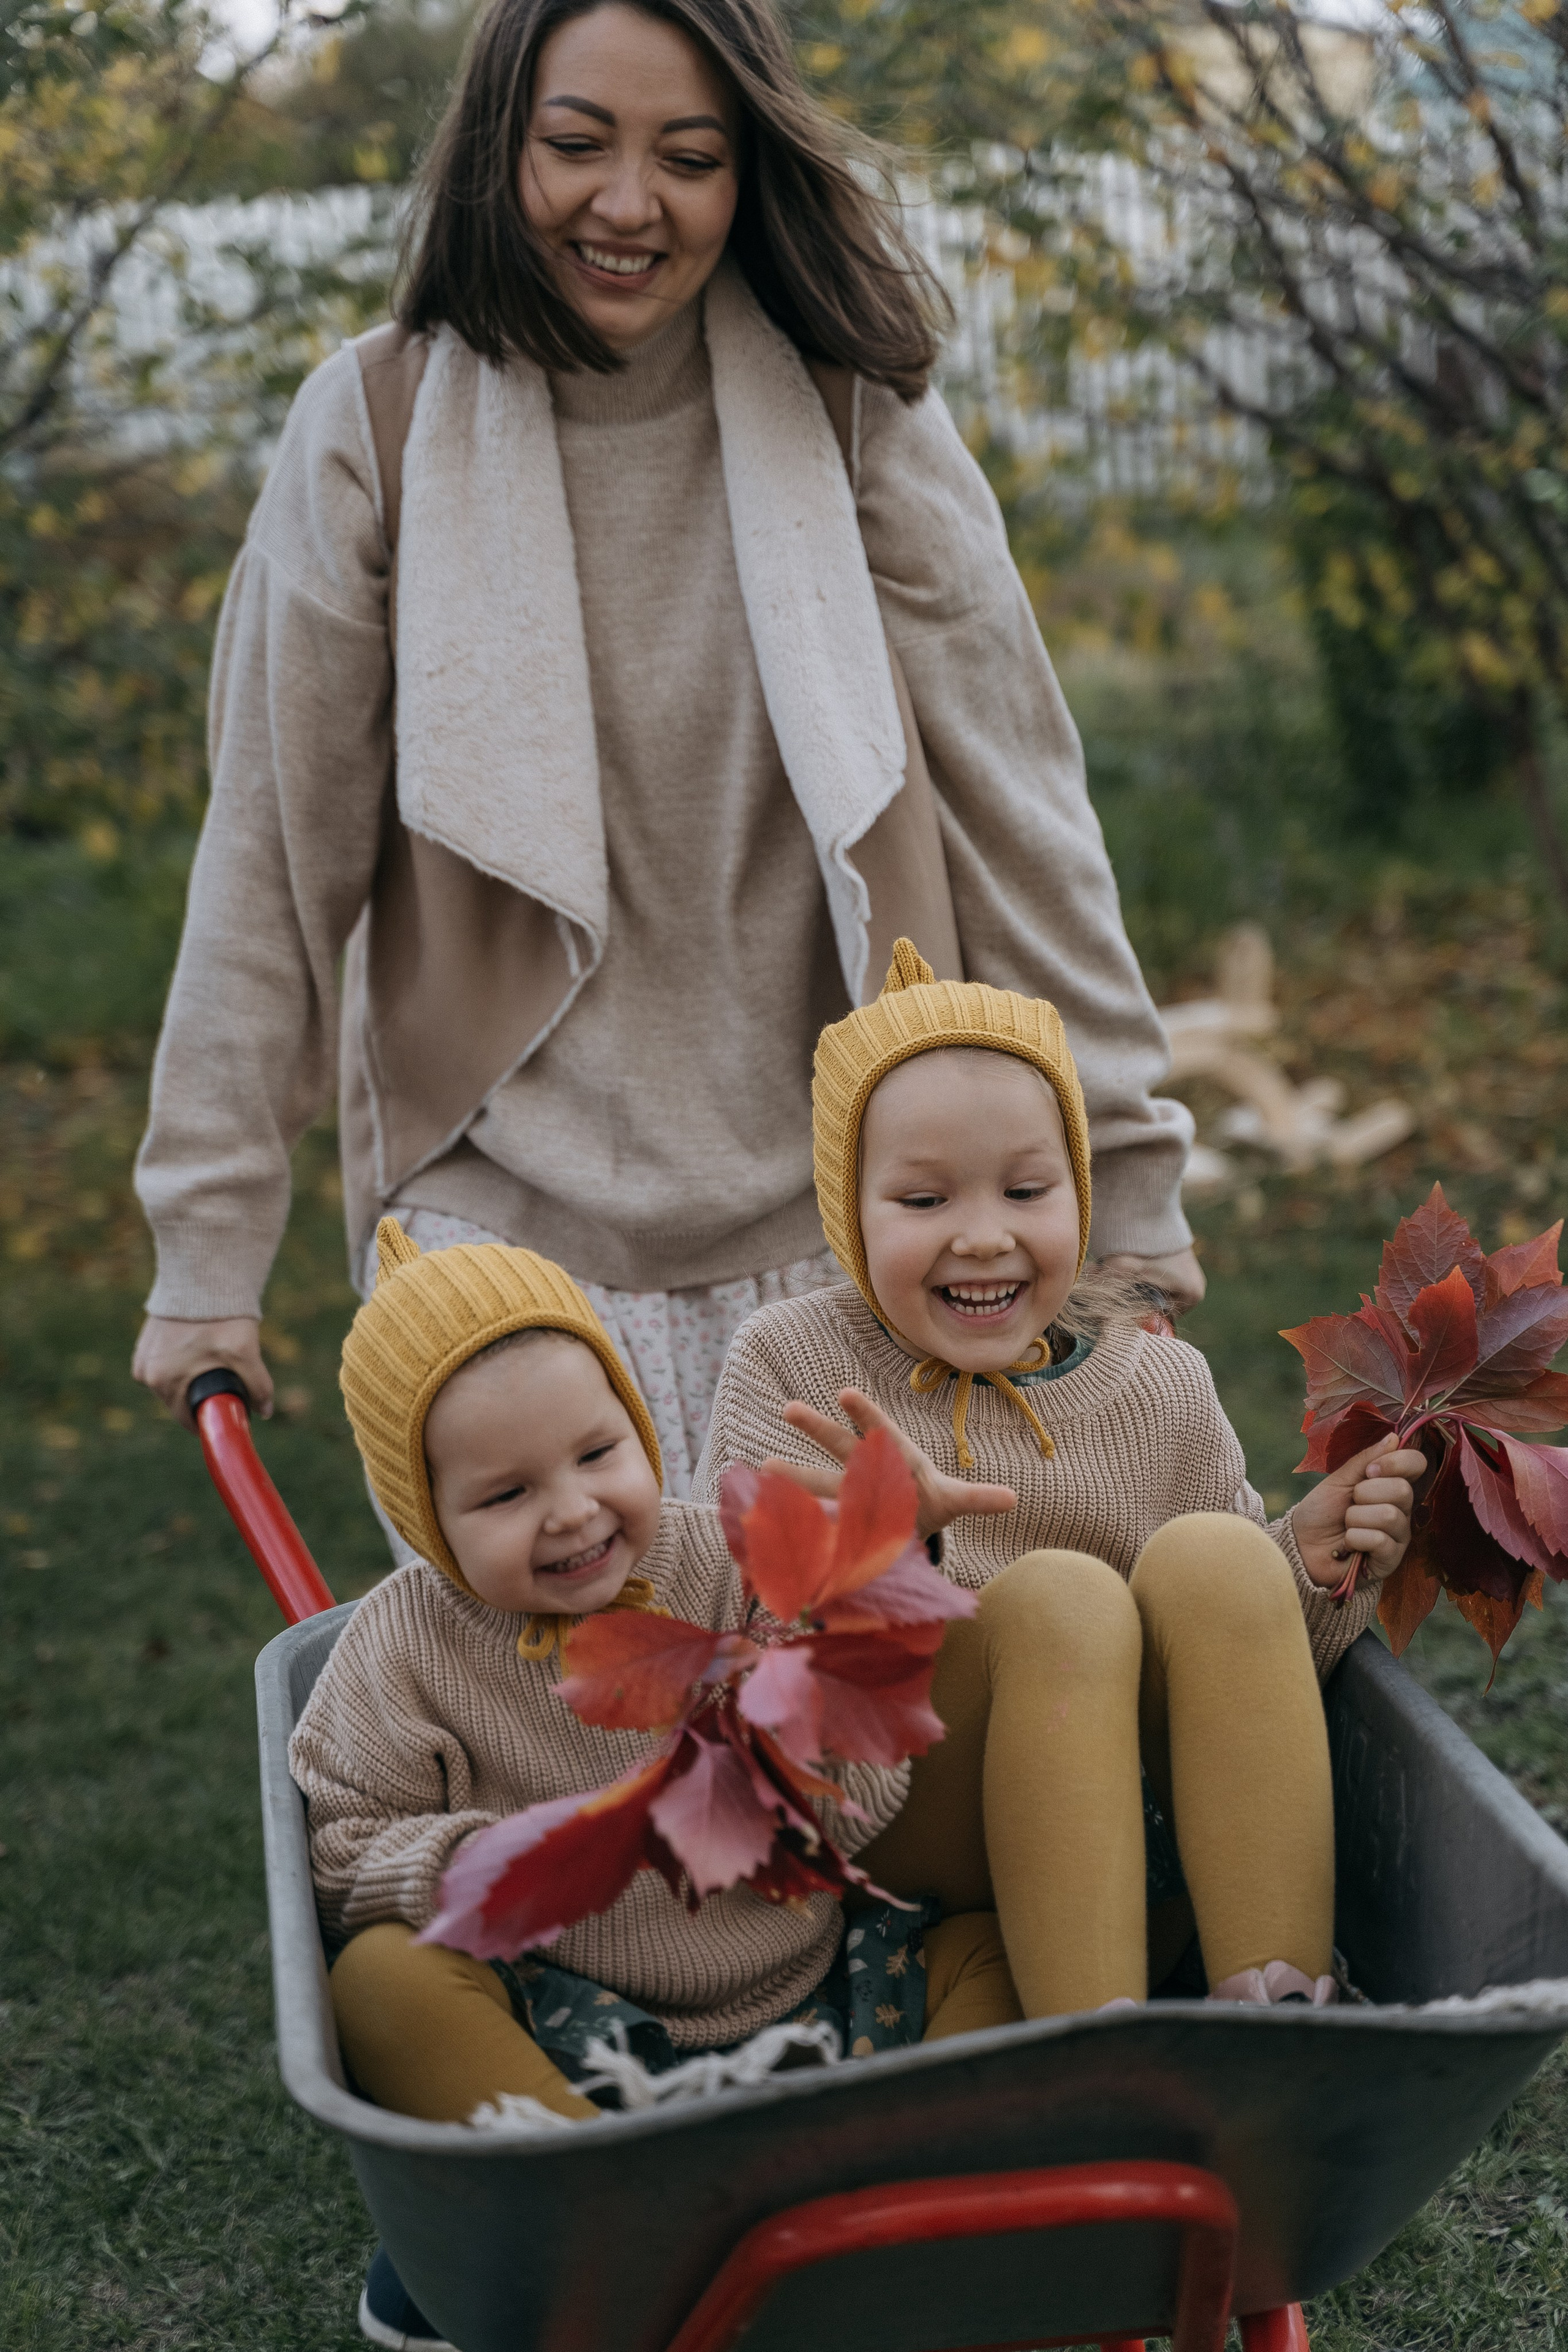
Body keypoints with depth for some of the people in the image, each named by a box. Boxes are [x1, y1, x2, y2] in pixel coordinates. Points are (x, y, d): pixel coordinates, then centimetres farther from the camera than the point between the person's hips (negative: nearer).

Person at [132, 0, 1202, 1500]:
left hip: (834, 1232, 1)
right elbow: (272, 855, 0)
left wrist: (1125, 1189, 0)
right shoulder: (375, 431, -3)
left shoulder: (858, 419, -2)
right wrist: (208, 1247, -1)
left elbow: (1014, 813, 0)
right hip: (499, 1227, 0)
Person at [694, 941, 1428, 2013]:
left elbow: (1237, 1662, 12)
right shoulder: (792, 1362, 2)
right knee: (1060, 1595, -29)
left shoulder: (1162, 1387, 9)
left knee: (1214, 1555, -22)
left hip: (1151, 1847, 3)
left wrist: (1309, 1569, -9)